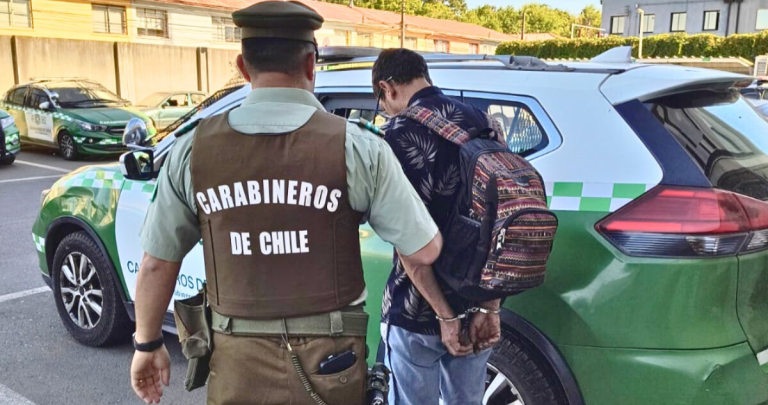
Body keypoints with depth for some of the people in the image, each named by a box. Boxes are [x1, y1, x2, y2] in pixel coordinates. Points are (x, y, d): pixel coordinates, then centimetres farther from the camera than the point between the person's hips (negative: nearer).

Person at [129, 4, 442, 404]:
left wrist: (147, 344, 16)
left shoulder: (193, 149, -7)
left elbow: (157, 263, 1)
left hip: (237, 362, 1)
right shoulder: (357, 148, -13)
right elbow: (425, 251, -9)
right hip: (329, 360, 0)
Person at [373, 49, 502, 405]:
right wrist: (491, 307, 1)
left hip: (417, 312, -5)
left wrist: (444, 316, -13)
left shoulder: (399, 135, -13)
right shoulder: (482, 124, 4)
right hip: (477, 307, 6)